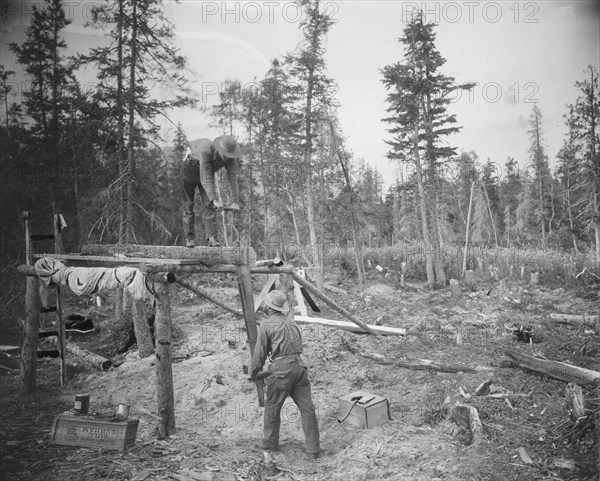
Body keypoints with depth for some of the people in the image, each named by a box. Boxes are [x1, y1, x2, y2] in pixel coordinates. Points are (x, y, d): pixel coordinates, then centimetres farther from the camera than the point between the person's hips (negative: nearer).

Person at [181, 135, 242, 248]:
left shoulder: (230, 157, -24)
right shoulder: (206, 151, -40)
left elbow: (232, 178, -23)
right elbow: (205, 178, -43)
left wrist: (235, 201, -30)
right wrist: (214, 199, -49)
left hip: (207, 173, 4)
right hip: (190, 171, -4)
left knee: (210, 206, -11)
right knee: (188, 206, -3)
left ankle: (211, 238, -12)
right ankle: (189, 238, 5)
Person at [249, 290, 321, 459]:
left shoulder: (266, 325, -2)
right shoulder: (291, 323, 20)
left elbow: (260, 353, -2)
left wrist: (253, 373, 16)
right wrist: (266, 373, 32)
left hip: (281, 369, -6)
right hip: (300, 366, 6)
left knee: (272, 407, 14)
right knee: (307, 408, 5)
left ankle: (270, 442, 29)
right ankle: (313, 449, 7)